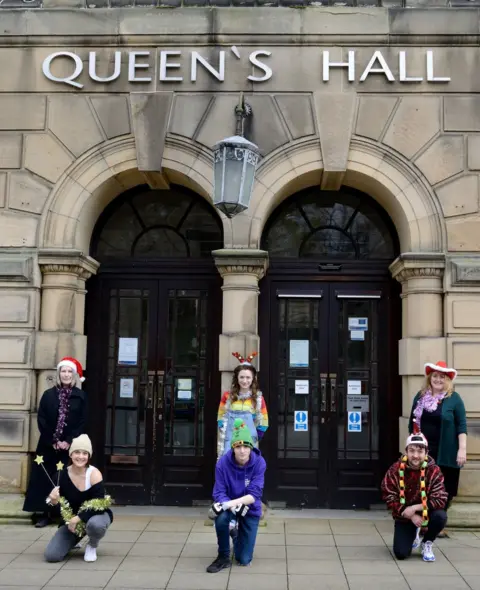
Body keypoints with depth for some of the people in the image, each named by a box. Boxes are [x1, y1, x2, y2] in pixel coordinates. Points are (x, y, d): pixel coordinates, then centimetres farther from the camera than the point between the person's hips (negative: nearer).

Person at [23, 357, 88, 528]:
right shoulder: (48, 395, 3)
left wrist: (69, 441, -12)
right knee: (45, 478, 1)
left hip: (71, 446, -1)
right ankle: (45, 513, 8)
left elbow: (82, 422, -2)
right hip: (49, 446, 1)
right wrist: (52, 442, -9)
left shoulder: (81, 396, 1)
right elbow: (41, 421, -1)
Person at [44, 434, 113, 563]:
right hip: (72, 520, 3)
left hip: (96, 514, -3)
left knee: (95, 524, -41)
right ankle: (75, 540, 23)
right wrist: (54, 501, -25)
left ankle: (92, 546, -2)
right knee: (51, 556, -12)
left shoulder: (94, 474, -23)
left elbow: (98, 505, -27)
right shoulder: (63, 474, -12)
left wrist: (77, 519, -29)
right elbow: (60, 504, -3)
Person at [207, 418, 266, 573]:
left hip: (251, 509, 1)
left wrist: (230, 503, -40)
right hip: (230, 505, 0)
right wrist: (234, 507, -40)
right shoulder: (223, 463, -21)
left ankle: (238, 537, 38)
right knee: (221, 517, -38)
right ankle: (223, 557, -11)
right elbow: (219, 493, -20)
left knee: (244, 560, 2)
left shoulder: (259, 462, -21)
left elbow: (254, 494, -26)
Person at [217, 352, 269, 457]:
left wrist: (255, 438, 0)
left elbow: (263, 421, 6)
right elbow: (221, 418, 8)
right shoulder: (227, 396, 3)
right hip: (230, 441, 0)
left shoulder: (258, 398, 1)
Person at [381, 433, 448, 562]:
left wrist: (414, 508, -29)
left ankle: (427, 544, 0)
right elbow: (389, 498, -11)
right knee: (401, 554, -13)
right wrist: (411, 516, -21)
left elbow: (440, 499, -21)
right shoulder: (395, 470, -13)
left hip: (426, 512, 0)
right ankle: (413, 534, 26)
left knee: (440, 516, -33)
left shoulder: (434, 471, -15)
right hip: (403, 516, 0)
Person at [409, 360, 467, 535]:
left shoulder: (454, 398, -4)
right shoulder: (421, 396, 8)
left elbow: (461, 426, -6)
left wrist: (462, 449, -13)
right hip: (423, 452, 3)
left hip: (445, 454, -3)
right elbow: (412, 423, 14)